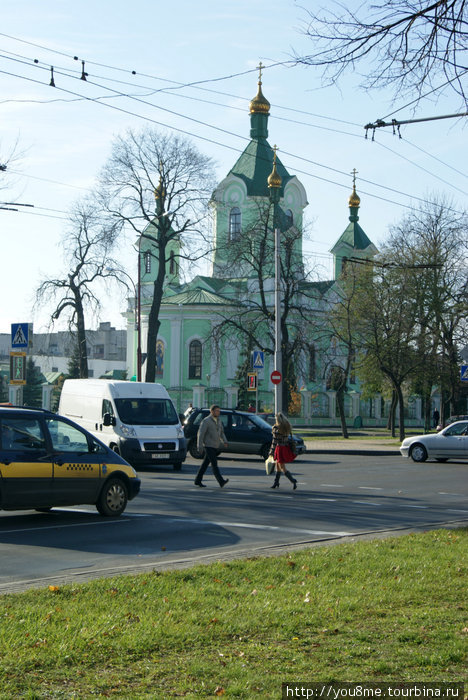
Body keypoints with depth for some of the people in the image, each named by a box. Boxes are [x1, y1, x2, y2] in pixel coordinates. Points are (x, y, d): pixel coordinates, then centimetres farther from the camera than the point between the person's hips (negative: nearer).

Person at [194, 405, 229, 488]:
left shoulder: (218, 420, 12)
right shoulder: (206, 421, -11)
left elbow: (221, 432, 17)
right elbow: (201, 434, -12)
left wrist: (224, 441, -1)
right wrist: (200, 447, -16)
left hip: (216, 447, 7)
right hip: (208, 446, -7)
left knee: (205, 463, 11)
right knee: (214, 464, -14)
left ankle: (198, 481, 18)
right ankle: (221, 482, -22)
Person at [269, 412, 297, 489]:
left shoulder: (276, 428, -13)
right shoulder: (287, 427, 7)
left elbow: (274, 441, -16)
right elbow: (290, 438, 9)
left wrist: (271, 451, -14)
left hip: (280, 448, -7)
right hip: (286, 448, 7)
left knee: (282, 468, -2)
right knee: (278, 466, 21)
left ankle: (293, 481, -15)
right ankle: (276, 483, 26)